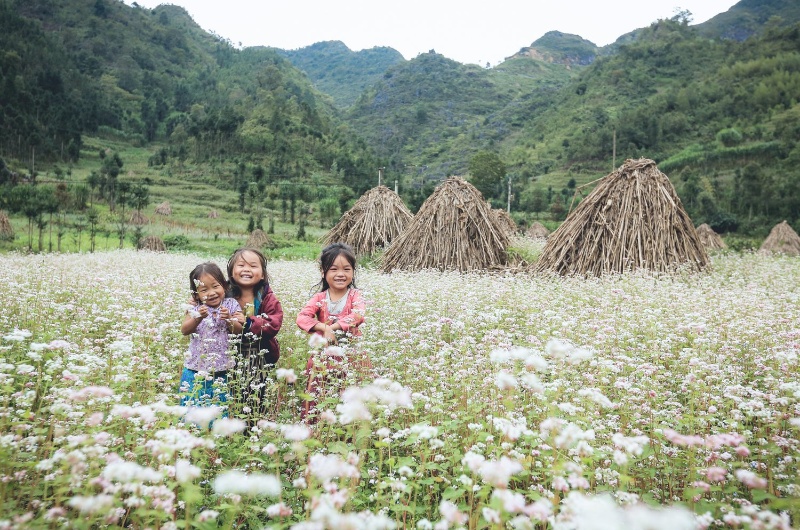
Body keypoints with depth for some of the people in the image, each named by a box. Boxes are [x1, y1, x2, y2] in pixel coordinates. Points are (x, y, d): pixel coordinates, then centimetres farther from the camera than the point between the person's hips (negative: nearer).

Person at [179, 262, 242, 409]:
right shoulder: (195, 308, 0)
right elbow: (184, 330, -8)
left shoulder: (231, 305, -1)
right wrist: (199, 317, -23)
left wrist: (229, 319, -23)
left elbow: (239, 331, -5)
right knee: (191, 405, 7)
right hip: (195, 369, 1)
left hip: (221, 370, 0)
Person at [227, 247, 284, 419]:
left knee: (257, 403, 1)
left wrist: (249, 323, -27)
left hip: (260, 359, -2)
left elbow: (274, 323, -16)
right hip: (233, 358, 2)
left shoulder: (268, 298, -3)